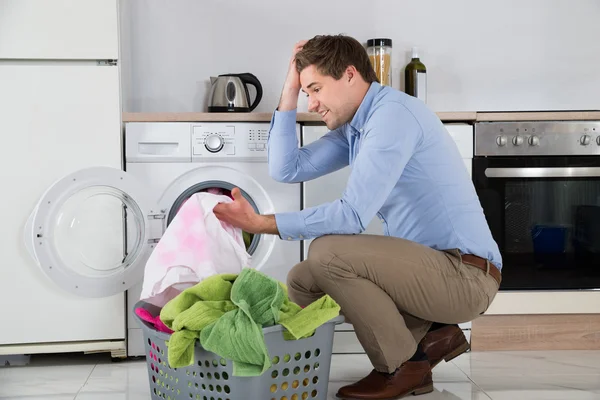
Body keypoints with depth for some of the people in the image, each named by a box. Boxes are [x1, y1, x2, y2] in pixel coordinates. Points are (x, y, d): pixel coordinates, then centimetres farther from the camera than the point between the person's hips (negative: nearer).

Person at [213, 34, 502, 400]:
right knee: (302, 282, 6)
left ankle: (404, 367, -5)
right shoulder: (352, 129, 12)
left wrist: (262, 224, -21)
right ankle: (430, 335, 10)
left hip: (466, 275, -10)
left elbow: (353, 215, -25)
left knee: (327, 251, -25)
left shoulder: (393, 113, -18)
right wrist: (290, 93, 6)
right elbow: (287, 169, 10)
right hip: (431, 266, 10)